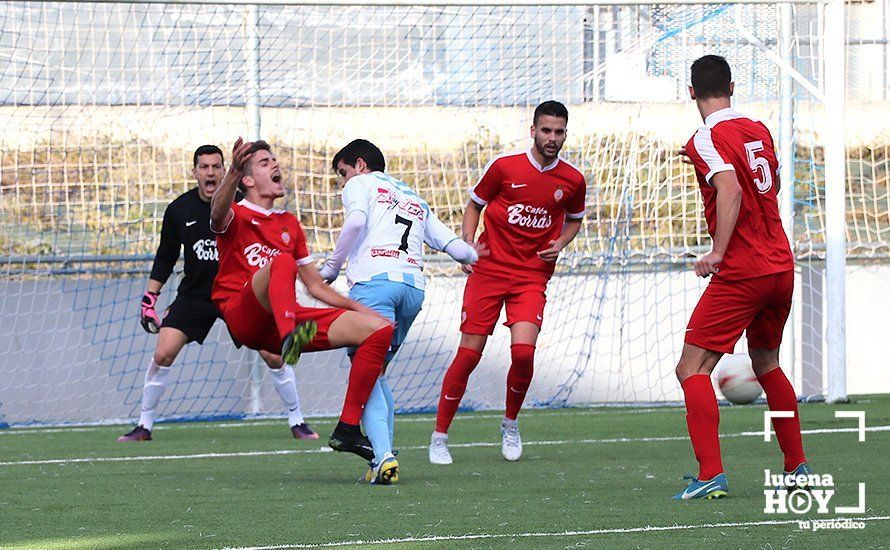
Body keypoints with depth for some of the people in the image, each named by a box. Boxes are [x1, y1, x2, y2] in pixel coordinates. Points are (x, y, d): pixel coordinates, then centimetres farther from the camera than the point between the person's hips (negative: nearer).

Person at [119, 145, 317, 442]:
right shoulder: (179, 210, -4)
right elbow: (166, 256, 10)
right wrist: (149, 297, 8)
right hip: (194, 293, 2)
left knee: (274, 356, -10)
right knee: (162, 355, -10)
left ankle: (297, 421, 8)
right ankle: (144, 426, 5)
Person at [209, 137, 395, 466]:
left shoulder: (289, 224, 29)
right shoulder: (236, 217, 10)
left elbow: (315, 286, 30)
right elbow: (218, 213, -18)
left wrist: (358, 307, 16)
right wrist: (232, 173, -38)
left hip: (287, 317, 6)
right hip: (243, 318, -6)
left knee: (380, 328, -8)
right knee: (282, 261, -36)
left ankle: (348, 428, -12)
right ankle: (289, 340, -66)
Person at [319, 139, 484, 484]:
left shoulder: (360, 184, 15)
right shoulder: (415, 200, 32)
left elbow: (356, 221, -7)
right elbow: (449, 242, 23)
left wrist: (330, 269, 1)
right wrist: (472, 255, 45)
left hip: (374, 279, -6)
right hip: (414, 287, 6)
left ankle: (383, 456, -31)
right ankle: (383, 460, 6)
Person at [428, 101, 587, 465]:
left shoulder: (572, 181, 1)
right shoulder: (505, 167, -5)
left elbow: (574, 219, 20)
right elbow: (474, 204, 9)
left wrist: (560, 243, 0)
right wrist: (467, 246, -5)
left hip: (533, 276, 1)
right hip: (489, 270, -1)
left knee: (523, 350, -17)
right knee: (469, 353, -5)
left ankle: (510, 424, 10)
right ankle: (439, 437, 7)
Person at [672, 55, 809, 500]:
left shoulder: (707, 138, -10)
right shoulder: (758, 130, 11)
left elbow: (730, 190, -26)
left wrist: (717, 252, -26)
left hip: (740, 273, -8)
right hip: (781, 264, 8)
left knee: (691, 368, -6)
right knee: (766, 364, 25)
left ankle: (710, 475, -19)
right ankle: (797, 466, 28)